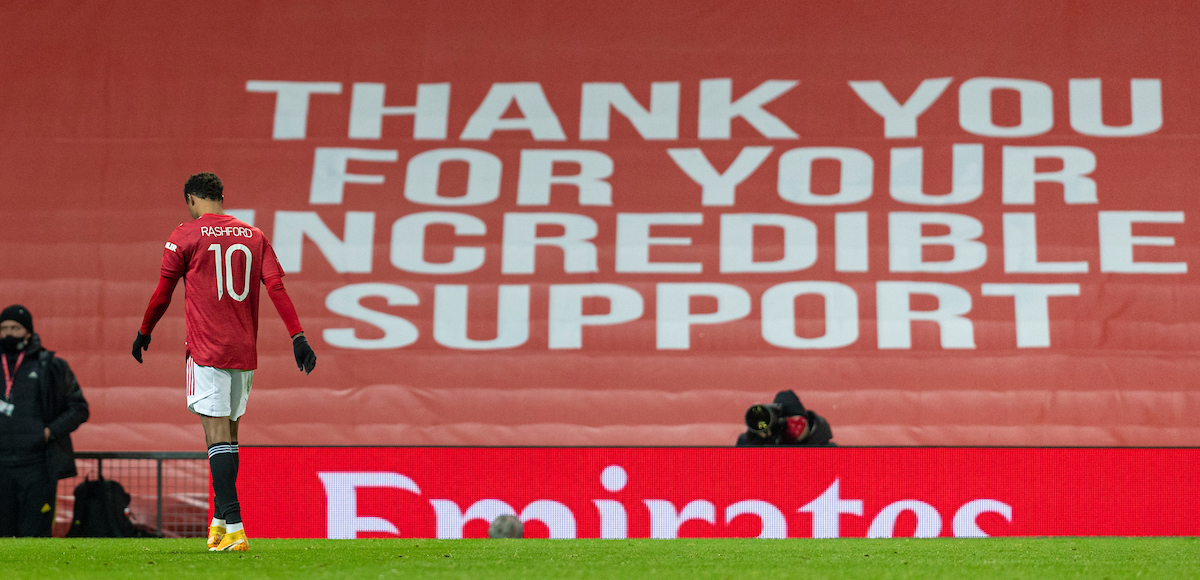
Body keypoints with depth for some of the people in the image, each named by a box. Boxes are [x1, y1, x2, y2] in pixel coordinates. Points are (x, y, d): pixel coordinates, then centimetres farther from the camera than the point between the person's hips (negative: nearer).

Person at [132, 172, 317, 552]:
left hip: (207, 350, -5)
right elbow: (276, 287, 1)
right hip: (245, 351, 5)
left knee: (218, 434, -10)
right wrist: (297, 336, -4)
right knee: (229, 433, 16)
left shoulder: (185, 235, -1)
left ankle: (234, 528, -21)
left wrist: (143, 333, 19)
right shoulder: (254, 236, 11)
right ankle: (220, 522, 22)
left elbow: (162, 295, 3)